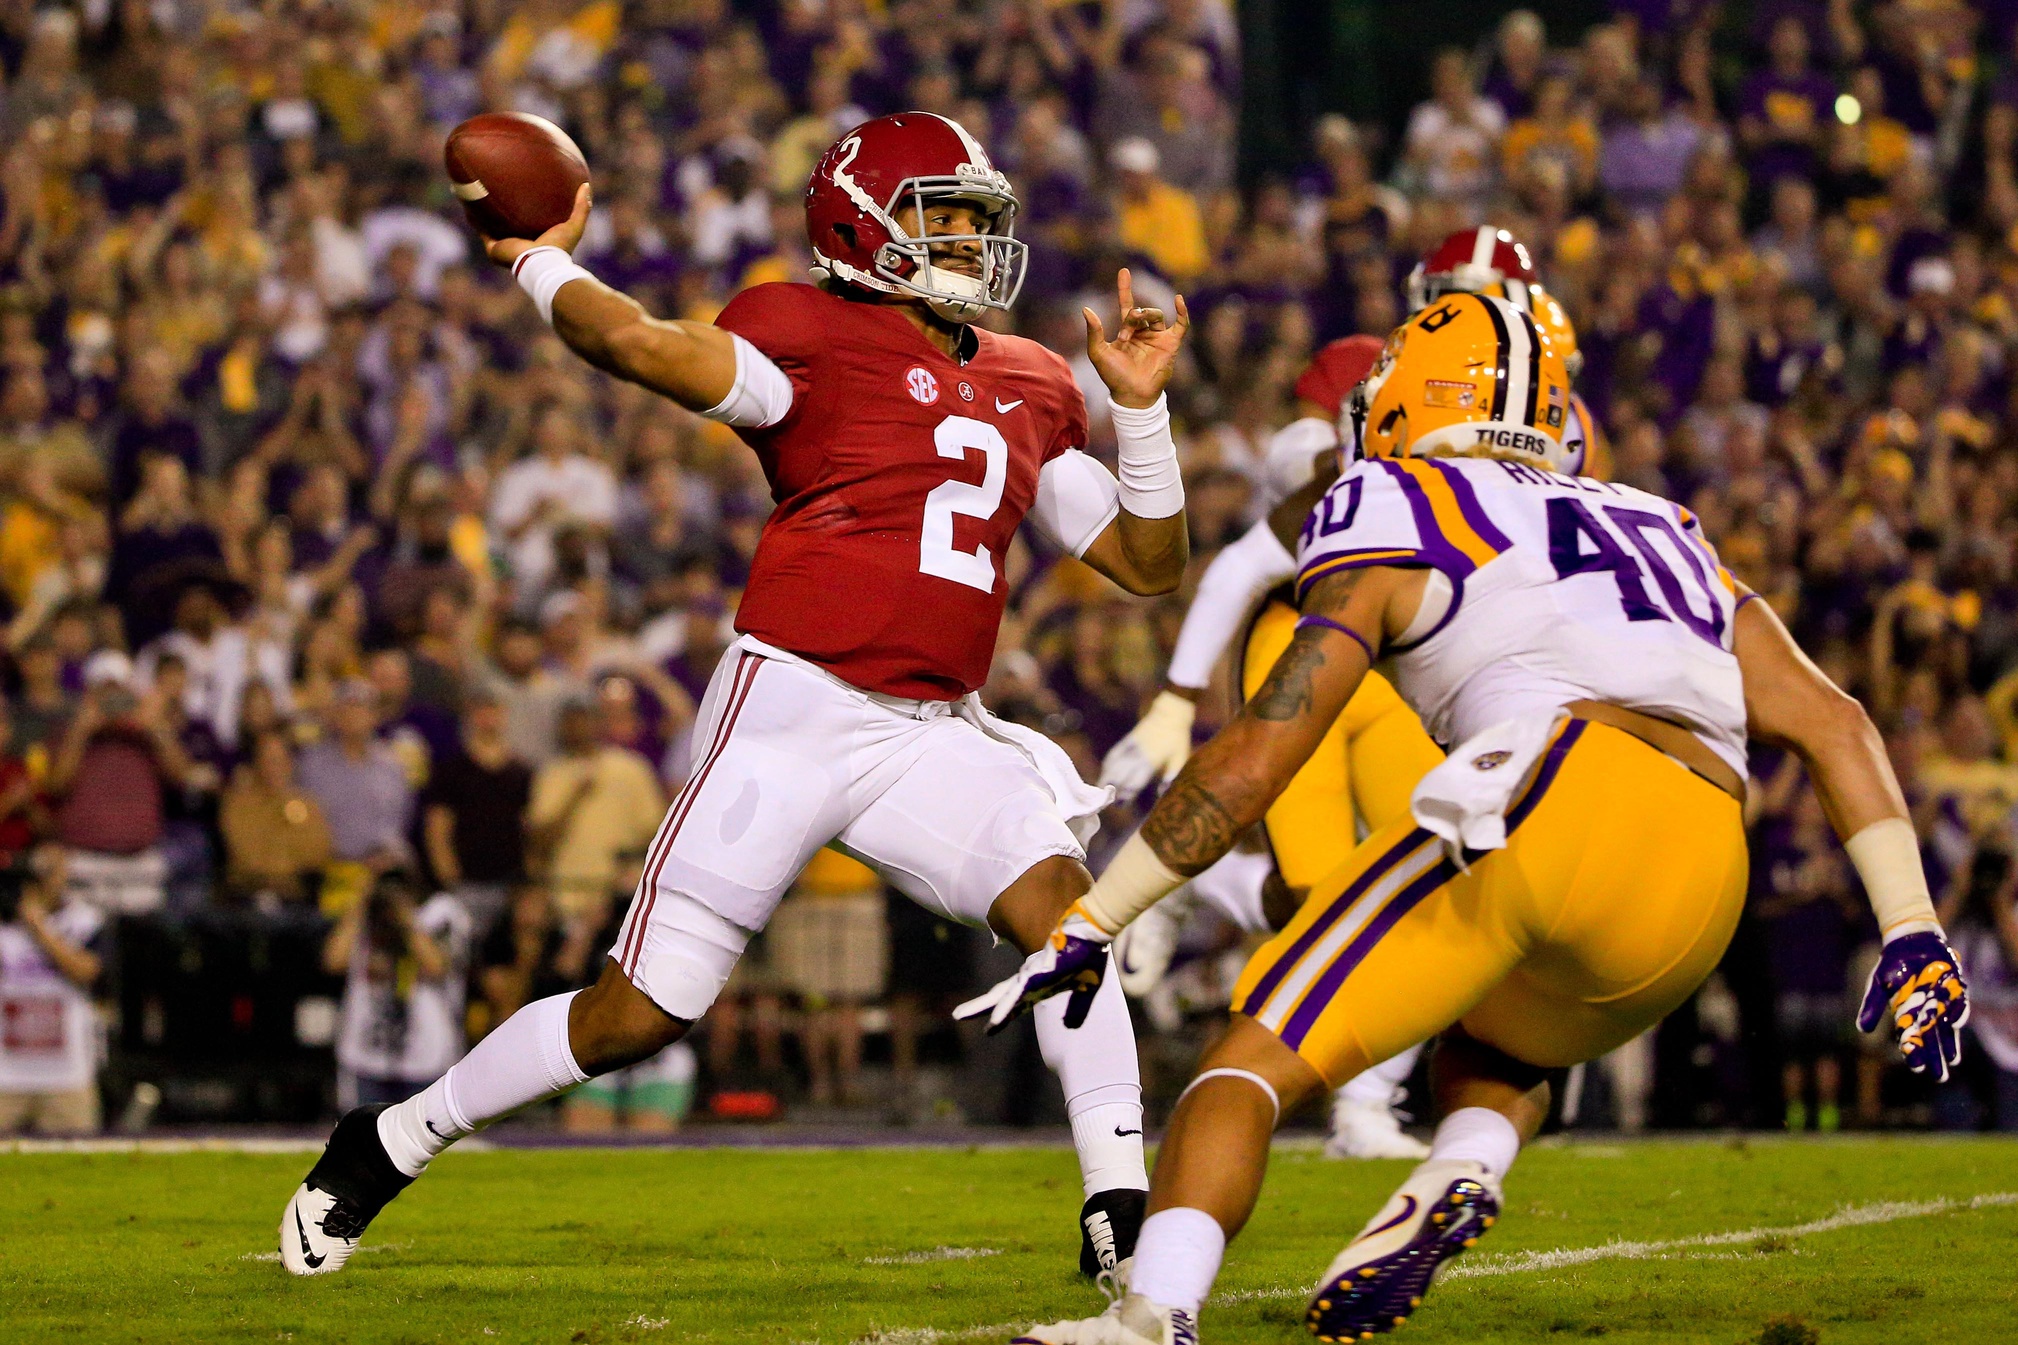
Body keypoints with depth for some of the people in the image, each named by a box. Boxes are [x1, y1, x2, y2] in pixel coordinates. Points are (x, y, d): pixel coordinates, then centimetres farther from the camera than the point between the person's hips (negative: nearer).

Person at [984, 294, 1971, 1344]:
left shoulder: (1395, 522, 17)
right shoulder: (1666, 539, 35)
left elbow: (1254, 760, 11)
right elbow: (1833, 725, 26)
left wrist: (1089, 925, 16)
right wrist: (1913, 934, 24)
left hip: (1552, 796, -6)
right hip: (1700, 909, 6)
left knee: (1255, 1060, 0)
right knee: (1489, 1057, 32)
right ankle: (1459, 1178, -2)